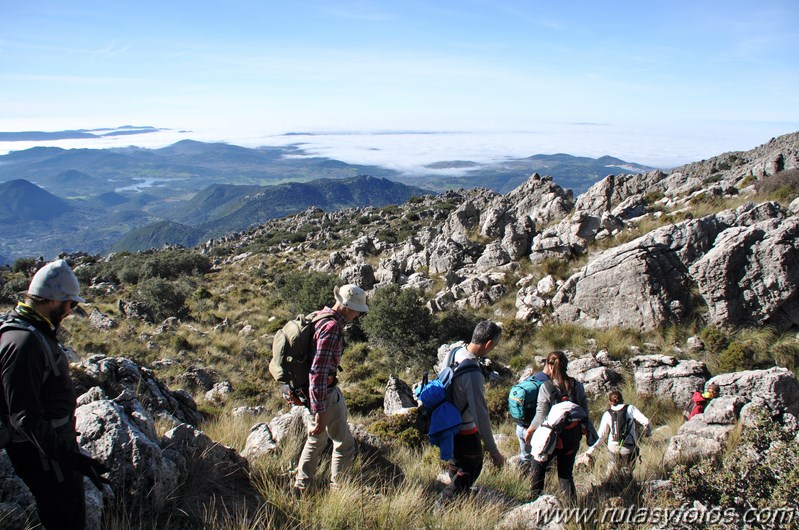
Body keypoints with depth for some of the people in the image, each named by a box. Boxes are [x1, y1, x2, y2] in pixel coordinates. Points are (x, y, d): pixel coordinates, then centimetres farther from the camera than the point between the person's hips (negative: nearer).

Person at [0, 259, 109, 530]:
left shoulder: (37, 331, 6)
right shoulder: (23, 343, -26)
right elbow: (25, 417, -29)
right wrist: (71, 457, -32)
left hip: (56, 441, 10)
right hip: (41, 453, -10)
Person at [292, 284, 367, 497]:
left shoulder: (320, 318, 7)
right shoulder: (331, 328, -24)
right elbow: (318, 371, -29)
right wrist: (320, 413, -28)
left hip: (311, 390, 10)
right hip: (325, 393, -10)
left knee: (316, 439, 24)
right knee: (345, 443, 6)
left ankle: (301, 487, 34)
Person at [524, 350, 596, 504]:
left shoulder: (546, 387, -16)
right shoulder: (577, 386, -4)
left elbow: (541, 416, -14)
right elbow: (585, 411, 2)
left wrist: (529, 430, 1)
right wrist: (585, 428, 20)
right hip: (573, 439, 4)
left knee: (538, 466, 20)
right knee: (566, 473, 17)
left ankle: (535, 498, 25)